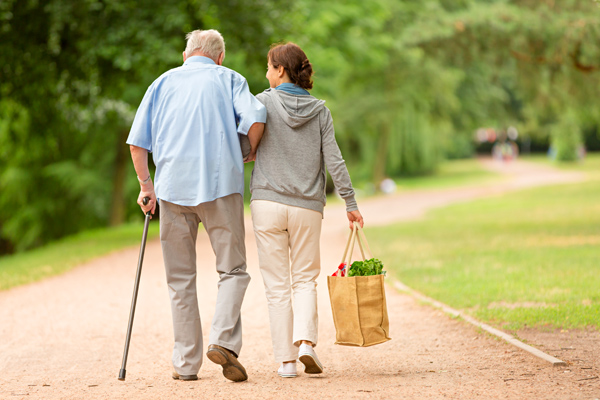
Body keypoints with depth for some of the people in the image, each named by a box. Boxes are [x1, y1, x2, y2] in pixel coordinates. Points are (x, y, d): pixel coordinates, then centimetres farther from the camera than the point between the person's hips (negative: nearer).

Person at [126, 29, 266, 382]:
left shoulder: (164, 82, 18)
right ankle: (224, 340, -16)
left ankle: (187, 363, 7)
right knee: (233, 270, 5)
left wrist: (146, 186, 17)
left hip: (173, 186, 2)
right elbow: (255, 118, -8)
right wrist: (251, 153, 9)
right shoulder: (228, 78, 11)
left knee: (181, 279, 8)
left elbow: (138, 142, 10)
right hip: (221, 183, -2)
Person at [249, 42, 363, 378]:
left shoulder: (265, 102, -2)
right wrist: (351, 203, 4)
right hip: (308, 206, 2)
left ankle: (286, 359, 3)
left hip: (268, 202, -2)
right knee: (305, 278, 14)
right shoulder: (320, 110, 4)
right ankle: (306, 341, -8)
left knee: (277, 284, 5)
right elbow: (334, 160, 0)